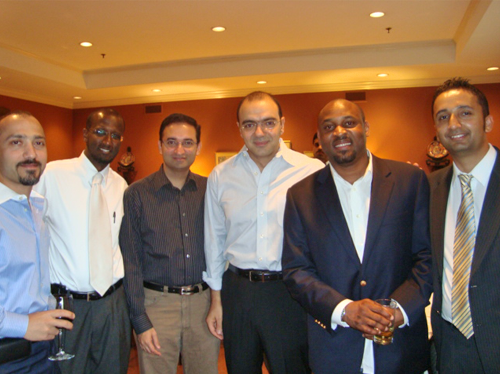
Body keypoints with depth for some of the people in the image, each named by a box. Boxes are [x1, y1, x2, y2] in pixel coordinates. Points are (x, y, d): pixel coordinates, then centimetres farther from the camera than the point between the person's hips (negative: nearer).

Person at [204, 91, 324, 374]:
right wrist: (216, 299, 10)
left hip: (291, 293, -2)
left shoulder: (312, 172, -8)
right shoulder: (220, 176, 2)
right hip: (237, 291, 3)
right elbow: (214, 240, 8)